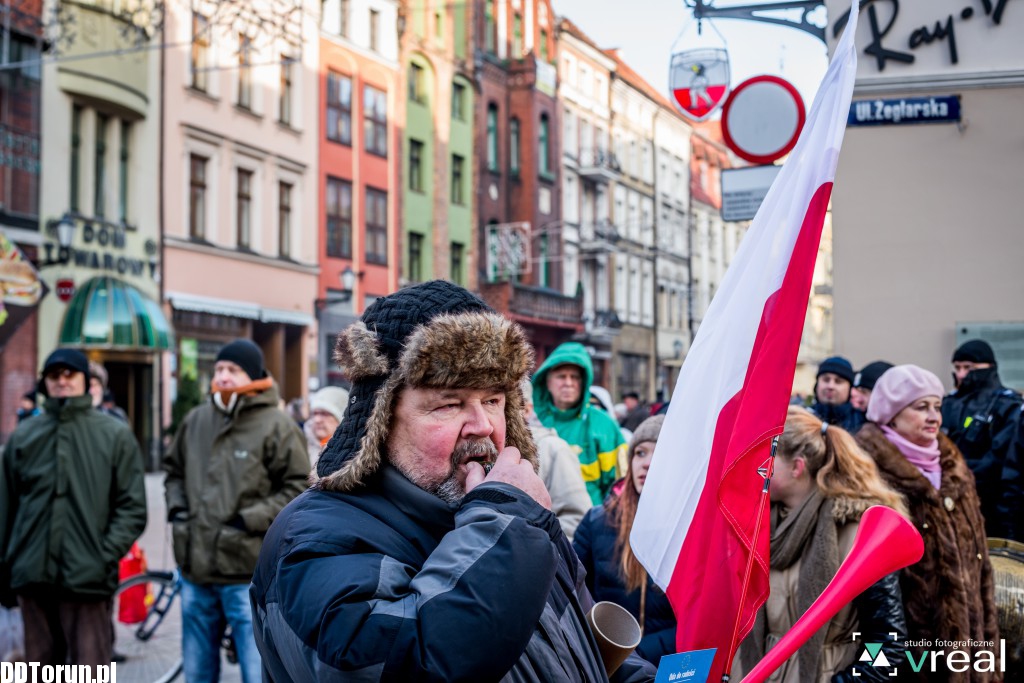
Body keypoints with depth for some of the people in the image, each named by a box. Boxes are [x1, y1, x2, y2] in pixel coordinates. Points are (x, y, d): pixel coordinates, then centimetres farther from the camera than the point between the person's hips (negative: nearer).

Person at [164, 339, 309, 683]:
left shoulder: (277, 426, -8)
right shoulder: (196, 420, 9)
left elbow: (298, 487, -8)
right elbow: (174, 469, 23)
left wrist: (250, 519, -13)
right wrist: (176, 508, 7)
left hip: (248, 573, -6)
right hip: (195, 566, 6)